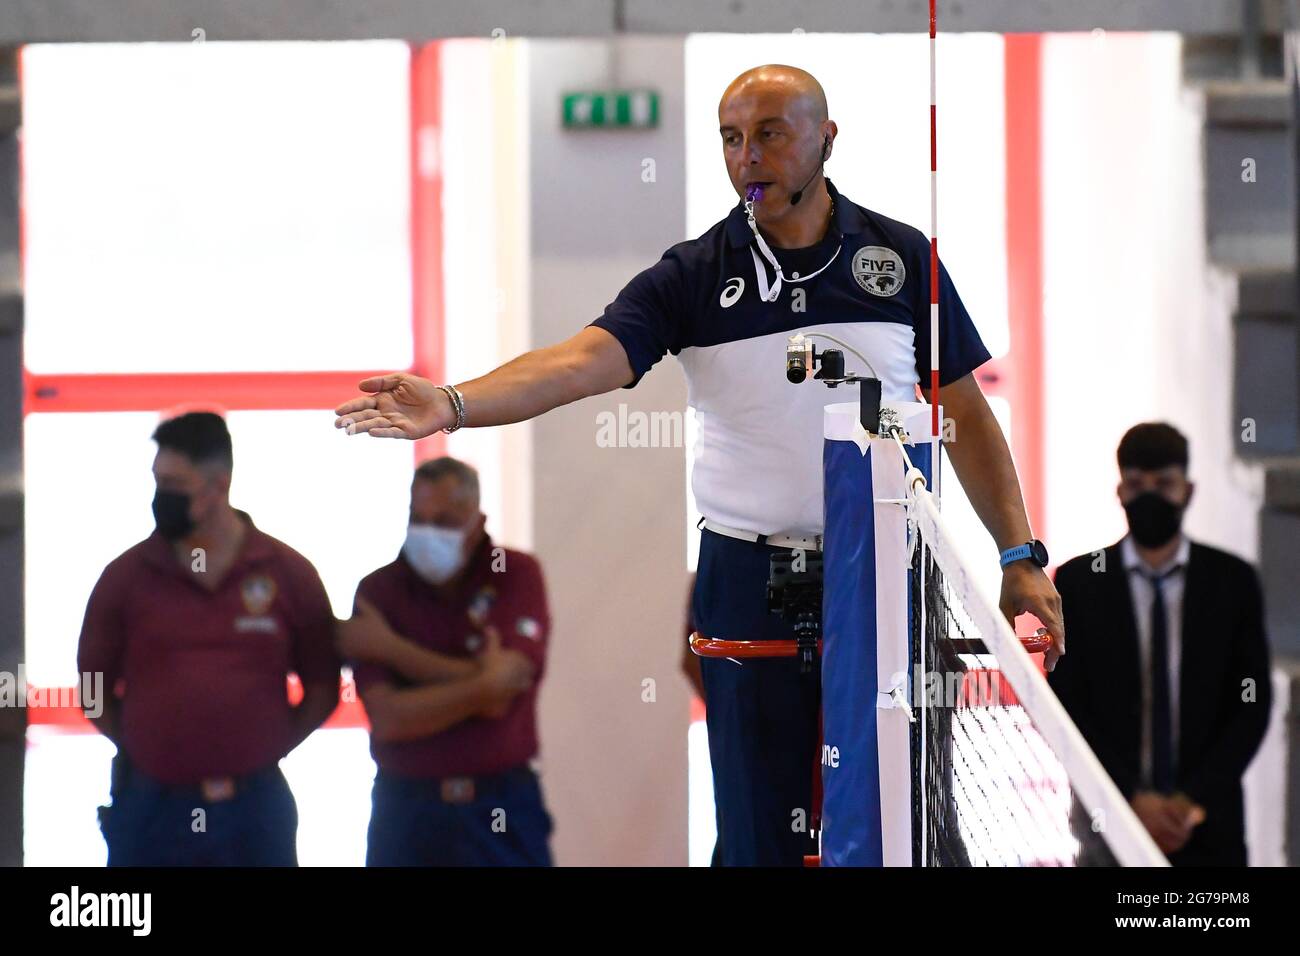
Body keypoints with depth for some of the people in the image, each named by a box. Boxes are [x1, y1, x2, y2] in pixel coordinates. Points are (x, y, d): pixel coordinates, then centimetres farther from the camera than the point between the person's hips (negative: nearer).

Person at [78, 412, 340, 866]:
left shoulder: (289, 573, 0)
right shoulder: (126, 576, 0)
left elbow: (322, 687, 8)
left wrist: (263, 751, 3)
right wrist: (152, 754, 4)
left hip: (254, 810, 0)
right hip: (150, 809, 0)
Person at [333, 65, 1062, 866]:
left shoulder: (901, 256, 2)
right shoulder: (695, 276, -1)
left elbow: (965, 413, 8)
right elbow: (583, 361, -15)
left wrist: (1022, 557, 2)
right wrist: (453, 403, -32)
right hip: (750, 581, 0)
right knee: (762, 828, 2)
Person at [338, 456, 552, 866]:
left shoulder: (518, 575, -2)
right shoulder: (379, 590, -2)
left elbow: (503, 689, -15)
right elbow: (388, 717, -12)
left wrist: (387, 647, -10)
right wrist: (483, 686, -16)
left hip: (503, 810, -1)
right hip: (406, 810, 1)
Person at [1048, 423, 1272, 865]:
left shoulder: (1233, 581, 4)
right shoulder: (1078, 581, 3)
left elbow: (1253, 705, 3)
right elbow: (1066, 707, 1)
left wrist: (1196, 799, -8)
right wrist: (1132, 797, -9)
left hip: (1208, 824, 0)